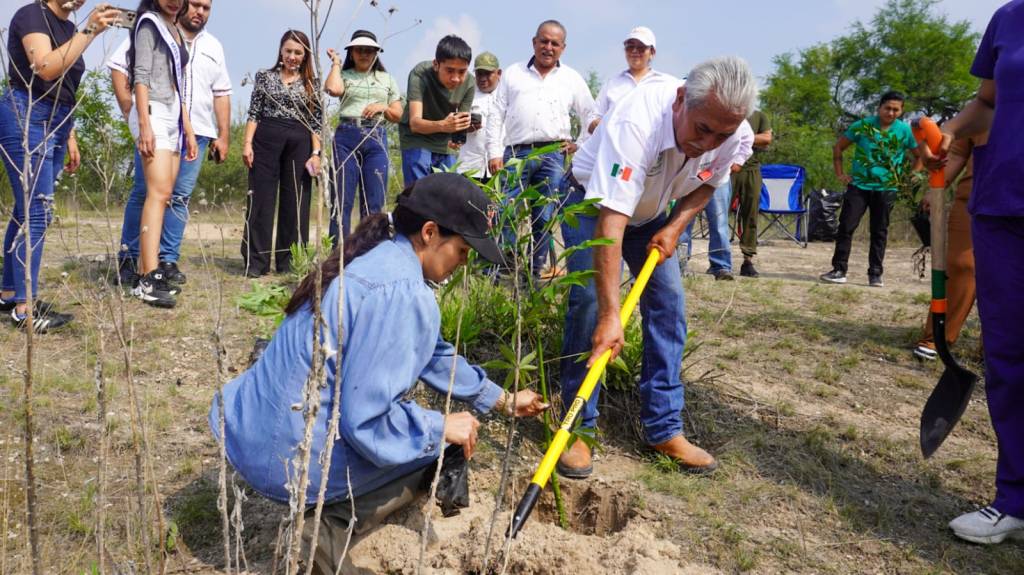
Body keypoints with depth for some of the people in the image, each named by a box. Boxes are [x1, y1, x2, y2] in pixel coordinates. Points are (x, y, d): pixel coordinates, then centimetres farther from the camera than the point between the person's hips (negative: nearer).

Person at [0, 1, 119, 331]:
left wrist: (69, 136, 19)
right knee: (36, 211, -12)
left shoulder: (68, 27, 16)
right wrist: (90, 31, -27)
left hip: (54, 123, 8)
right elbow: (47, 68, -25)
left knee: (27, 209, 10)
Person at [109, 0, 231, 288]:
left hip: (196, 132, 4)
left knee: (180, 197, 1)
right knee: (144, 192, -5)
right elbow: (118, 65, 3)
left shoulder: (213, 46, 20)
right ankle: (127, 259, 4)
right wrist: (129, 110, -6)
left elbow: (221, 93, 20)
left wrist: (224, 135, 13)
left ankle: (168, 260, 7)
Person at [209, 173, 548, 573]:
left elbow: (434, 355, 18)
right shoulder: (402, 294, -23)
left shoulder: (376, 257, 7)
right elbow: (366, 424, -24)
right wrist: (443, 427, -9)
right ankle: (332, 527, -1)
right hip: (293, 460, -9)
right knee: (448, 445, 6)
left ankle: (327, 512, 12)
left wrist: (503, 401, 23)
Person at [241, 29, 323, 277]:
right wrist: (247, 143, -4)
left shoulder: (311, 84, 10)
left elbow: (317, 122, 7)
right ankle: (256, 261, 2)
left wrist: (316, 152, -3)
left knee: (295, 201, 2)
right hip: (266, 138, -1)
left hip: (299, 143, 1)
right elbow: (253, 113, 6)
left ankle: (289, 261, 10)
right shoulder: (265, 76, 10)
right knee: (261, 199, -2)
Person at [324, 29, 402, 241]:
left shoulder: (387, 79, 18)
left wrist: (383, 107, -4)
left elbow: (398, 115, 17)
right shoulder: (343, 76, 9)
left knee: (374, 202, 0)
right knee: (341, 199, -5)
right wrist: (336, 63, 3)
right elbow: (333, 89, -14)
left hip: (376, 139, 2)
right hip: (346, 138, -2)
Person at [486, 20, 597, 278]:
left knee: (544, 220, 2)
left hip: (553, 156, 1)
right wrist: (494, 153, 0)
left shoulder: (572, 79, 13)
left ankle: (534, 273, 11)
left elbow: (591, 117, 19)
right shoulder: (513, 73, 11)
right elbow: (496, 116, 8)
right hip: (516, 153, 0)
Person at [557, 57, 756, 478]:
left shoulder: (727, 132, -21)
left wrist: (676, 226, -15)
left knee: (669, 303, -2)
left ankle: (664, 429, 8)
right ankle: (577, 428, -7)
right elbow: (610, 224, -46)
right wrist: (610, 315, -49)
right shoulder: (636, 124, -41)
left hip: (651, 214, 6)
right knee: (590, 300, -20)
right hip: (593, 203, -5)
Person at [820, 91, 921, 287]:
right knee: (846, 226, -6)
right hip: (859, 185, 0)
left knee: (879, 231, 5)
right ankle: (839, 270, 1)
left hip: (886, 189, 1)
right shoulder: (862, 125, -3)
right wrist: (840, 174, 2)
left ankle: (875, 274, 13)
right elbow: (838, 148, 7)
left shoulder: (905, 131, -1)